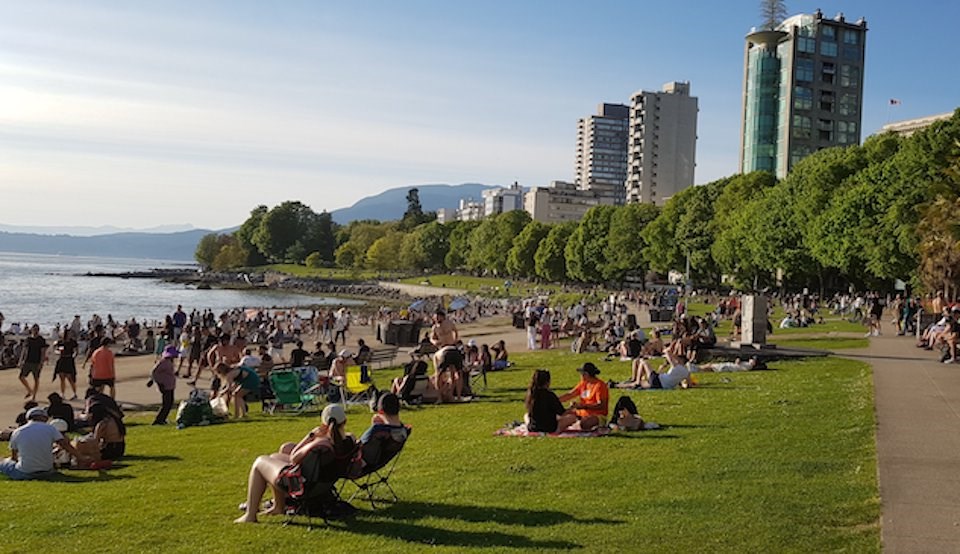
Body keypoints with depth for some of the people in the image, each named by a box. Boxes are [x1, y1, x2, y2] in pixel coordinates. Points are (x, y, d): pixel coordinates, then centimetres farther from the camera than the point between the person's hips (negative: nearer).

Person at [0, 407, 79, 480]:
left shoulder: (17, 432, 2)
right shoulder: (50, 428, -2)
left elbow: (13, 457, 13)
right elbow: (66, 445, -5)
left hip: (24, 473, -1)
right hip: (46, 472, 1)